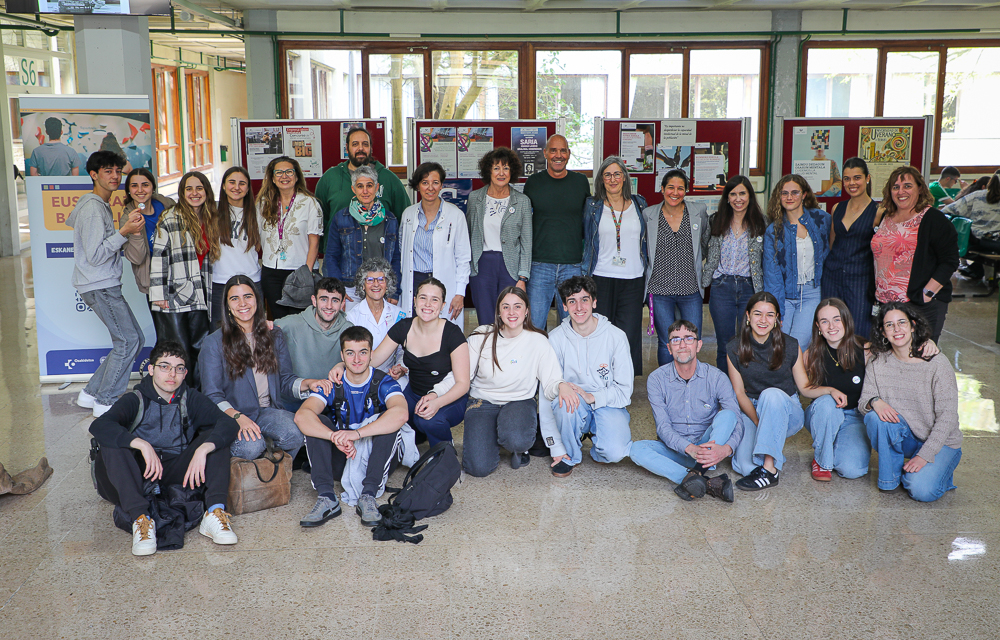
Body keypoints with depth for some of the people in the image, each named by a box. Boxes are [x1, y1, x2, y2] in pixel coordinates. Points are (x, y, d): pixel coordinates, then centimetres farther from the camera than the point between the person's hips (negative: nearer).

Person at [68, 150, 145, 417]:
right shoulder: (92, 208, -14)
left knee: (134, 339, 9)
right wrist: (124, 232, -23)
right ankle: (104, 402, 0)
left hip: (107, 285, 10)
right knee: (127, 340, -10)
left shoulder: (101, 205, 18)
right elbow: (95, 255, -19)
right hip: (99, 285, -10)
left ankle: (91, 393, 13)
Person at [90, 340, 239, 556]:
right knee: (112, 444, -26)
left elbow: (228, 423, -12)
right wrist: (142, 445, -35)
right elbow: (98, 426, -21)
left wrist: (202, 450, -31)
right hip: (140, 477, -2)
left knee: (214, 438, -14)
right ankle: (140, 518, -39)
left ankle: (215, 511, -30)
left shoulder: (190, 399, 5)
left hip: (177, 476, 2)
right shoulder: (135, 401, -1)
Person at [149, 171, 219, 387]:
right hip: (174, 296, -5)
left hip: (199, 297, 5)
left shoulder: (211, 220, 15)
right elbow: (158, 256, -8)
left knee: (200, 349, 5)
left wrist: (208, 293, 16)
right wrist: (158, 294, -14)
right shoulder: (170, 219, -5)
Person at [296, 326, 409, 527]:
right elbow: (301, 415, -24)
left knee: (388, 421, -27)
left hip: (378, 457, -2)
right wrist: (336, 438, -42)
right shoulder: (332, 385, -4)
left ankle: (368, 496, -34)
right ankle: (326, 498, -30)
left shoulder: (383, 383, -10)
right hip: (342, 458, 2)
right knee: (316, 422, -18)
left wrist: (357, 433, -44)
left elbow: (401, 413, -34)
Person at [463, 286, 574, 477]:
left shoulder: (538, 342, -5)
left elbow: (551, 383, -11)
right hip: (483, 402, 1)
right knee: (479, 467, -18)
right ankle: (487, 438, 17)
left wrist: (562, 385, -36)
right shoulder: (482, 337, -3)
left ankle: (519, 447, 3)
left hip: (519, 402, -1)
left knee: (516, 439, -37)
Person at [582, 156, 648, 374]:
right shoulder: (592, 206, 7)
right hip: (601, 279, -1)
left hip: (633, 280, 1)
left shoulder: (639, 204, 11)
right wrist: (584, 274, 6)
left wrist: (650, 272, 13)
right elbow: (584, 241, 13)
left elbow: (647, 240, 18)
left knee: (628, 336, -5)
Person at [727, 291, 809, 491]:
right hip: (751, 411, 1)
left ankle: (769, 469, -32)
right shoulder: (735, 349, -5)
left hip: (787, 412, -1)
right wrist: (759, 422, -18)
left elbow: (805, 387, 0)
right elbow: (739, 392, -3)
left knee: (771, 394, -38)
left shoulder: (790, 346, -5)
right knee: (744, 465, -27)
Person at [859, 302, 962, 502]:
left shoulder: (937, 364, -15)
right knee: (875, 416, -27)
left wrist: (924, 456, -22)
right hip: (905, 437, 3)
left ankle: (935, 472, 10)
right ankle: (890, 477, -7)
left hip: (940, 442, -3)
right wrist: (874, 402, -29)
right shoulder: (878, 363, -4)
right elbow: (863, 401, -3)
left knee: (922, 491, -26)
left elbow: (947, 417, -15)